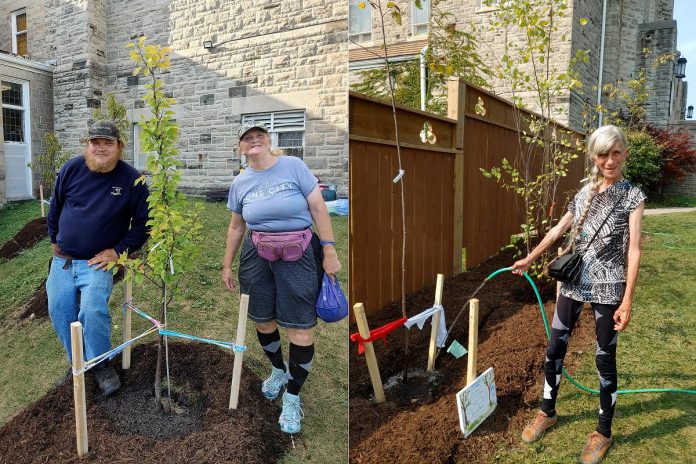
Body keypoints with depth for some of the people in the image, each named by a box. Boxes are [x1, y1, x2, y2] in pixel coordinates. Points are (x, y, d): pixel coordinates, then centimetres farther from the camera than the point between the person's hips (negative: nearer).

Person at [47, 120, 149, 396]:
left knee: (93, 310, -21)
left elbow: (142, 223, -5)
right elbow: (55, 206, 14)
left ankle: (100, 364, 2)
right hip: (62, 260, 4)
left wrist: (118, 251, -11)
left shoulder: (131, 180, -11)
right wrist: (54, 240, 17)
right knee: (59, 312, 4)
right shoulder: (72, 169, -2)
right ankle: (77, 362, 27)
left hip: (98, 262, -4)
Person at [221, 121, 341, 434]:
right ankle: (278, 370, 43)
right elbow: (236, 227, 16)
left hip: (298, 255, -4)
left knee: (301, 329, -4)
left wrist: (329, 251, -11)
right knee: (263, 321, 12)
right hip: (256, 255, 4)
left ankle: (292, 397, 16)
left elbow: (318, 209, -7)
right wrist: (227, 266, 18)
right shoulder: (240, 183, 7)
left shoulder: (293, 166, -6)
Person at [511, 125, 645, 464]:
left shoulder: (633, 196, -6)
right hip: (574, 281, 5)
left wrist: (627, 301, -14)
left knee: (604, 358, 7)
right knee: (554, 348, 10)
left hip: (608, 287, -4)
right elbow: (559, 229, 17)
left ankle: (603, 432, 25)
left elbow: (634, 250, -10)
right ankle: (547, 413, 30)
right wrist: (529, 259, 22)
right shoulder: (585, 192, 7)